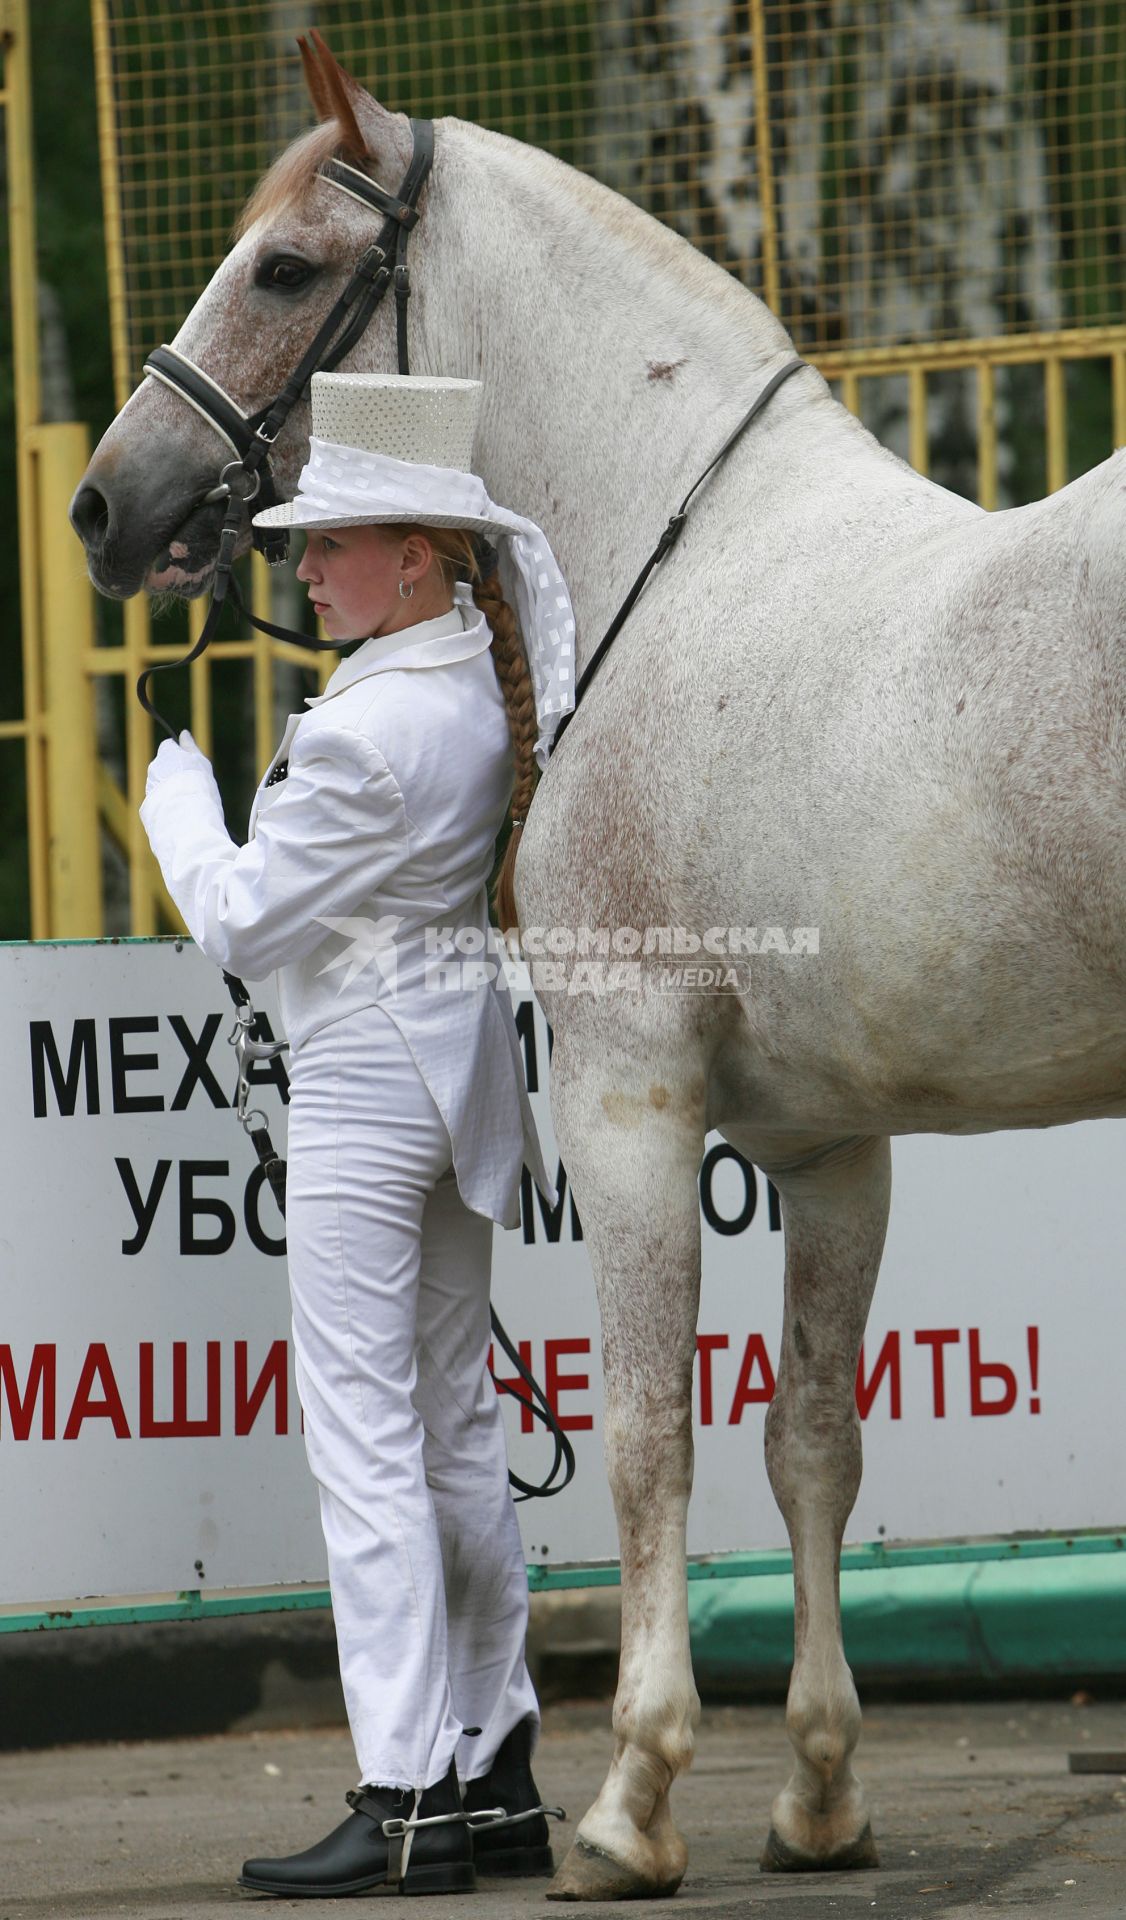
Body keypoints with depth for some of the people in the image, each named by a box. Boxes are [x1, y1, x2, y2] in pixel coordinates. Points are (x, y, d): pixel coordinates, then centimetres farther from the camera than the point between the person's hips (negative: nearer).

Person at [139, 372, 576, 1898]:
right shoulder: (498, 676, 3)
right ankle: (497, 1777, 17)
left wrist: (179, 796, 2)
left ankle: (408, 1802, -9)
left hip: (362, 1085, -9)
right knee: (457, 1435, 13)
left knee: (364, 1441, -7)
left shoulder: (367, 730, -22)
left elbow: (237, 922, -13)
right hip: (463, 1080, 9)